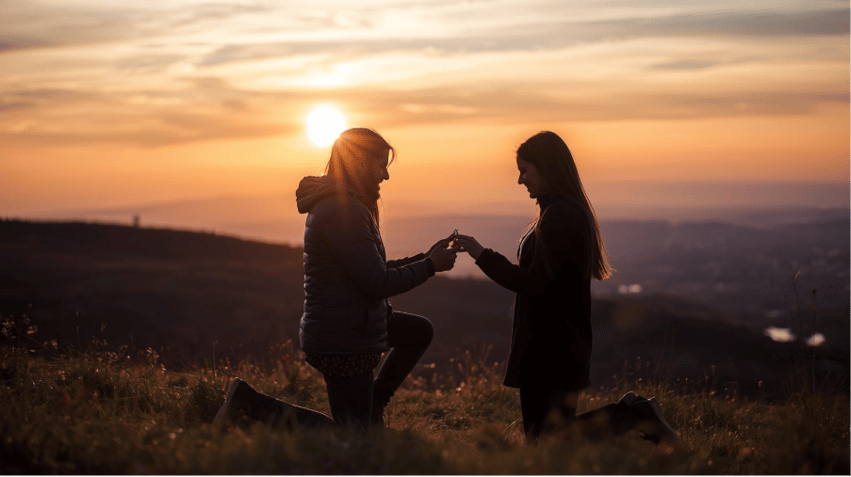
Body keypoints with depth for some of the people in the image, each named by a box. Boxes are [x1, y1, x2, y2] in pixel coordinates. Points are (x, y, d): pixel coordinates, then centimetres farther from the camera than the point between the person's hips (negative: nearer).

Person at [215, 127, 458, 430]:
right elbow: (377, 284, -23)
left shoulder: (339, 204, 12)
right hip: (343, 341, -10)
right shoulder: (344, 212, -22)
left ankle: (372, 405, 23)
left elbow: (373, 270, 19)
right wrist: (430, 266, -11)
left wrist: (425, 258, 13)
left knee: (420, 331, 24)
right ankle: (250, 402, -3)